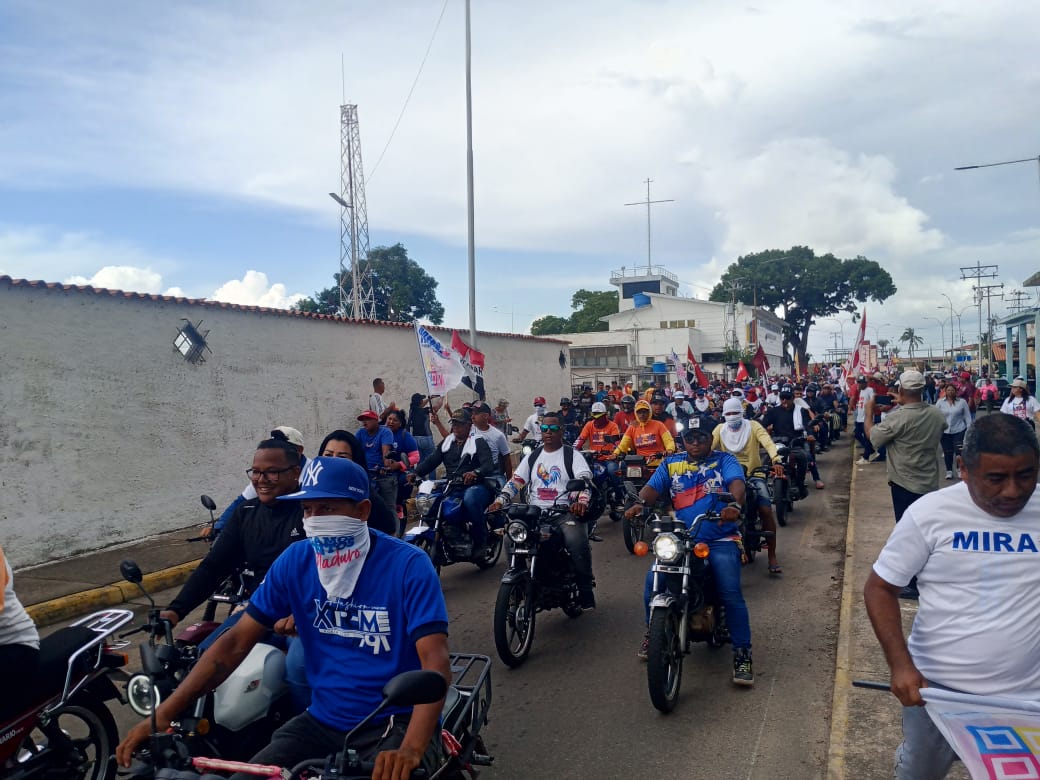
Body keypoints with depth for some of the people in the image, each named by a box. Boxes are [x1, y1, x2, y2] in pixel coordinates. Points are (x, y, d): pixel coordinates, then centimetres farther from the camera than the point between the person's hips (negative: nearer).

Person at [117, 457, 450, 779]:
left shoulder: (408, 565, -16)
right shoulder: (295, 560, -2)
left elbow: (435, 662, -23)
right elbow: (236, 642, 0)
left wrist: (411, 748, -39)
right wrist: (163, 713, -10)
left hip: (397, 723, -4)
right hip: (322, 721, 5)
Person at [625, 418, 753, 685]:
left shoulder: (724, 461, 6)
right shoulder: (670, 464, 14)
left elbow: (737, 483, -14)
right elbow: (653, 486, 0)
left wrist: (734, 505, -37)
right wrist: (640, 503, -23)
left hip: (720, 540, -2)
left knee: (731, 593, -19)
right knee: (652, 581, -12)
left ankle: (742, 653, -4)